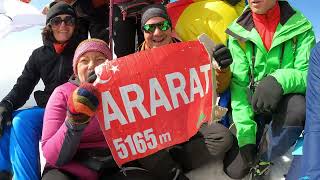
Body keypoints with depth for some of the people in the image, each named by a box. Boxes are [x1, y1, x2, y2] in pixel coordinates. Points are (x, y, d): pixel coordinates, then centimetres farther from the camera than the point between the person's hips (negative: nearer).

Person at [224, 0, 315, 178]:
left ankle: (263, 157, -10)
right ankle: (258, 137, 22)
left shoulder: (299, 27, -11)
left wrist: (281, 79, -42)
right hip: (253, 105, 2)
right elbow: (238, 85, -11)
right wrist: (245, 136, -18)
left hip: (285, 103, -1)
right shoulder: (239, 32, -7)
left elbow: (309, 74, -19)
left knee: (297, 105, -37)